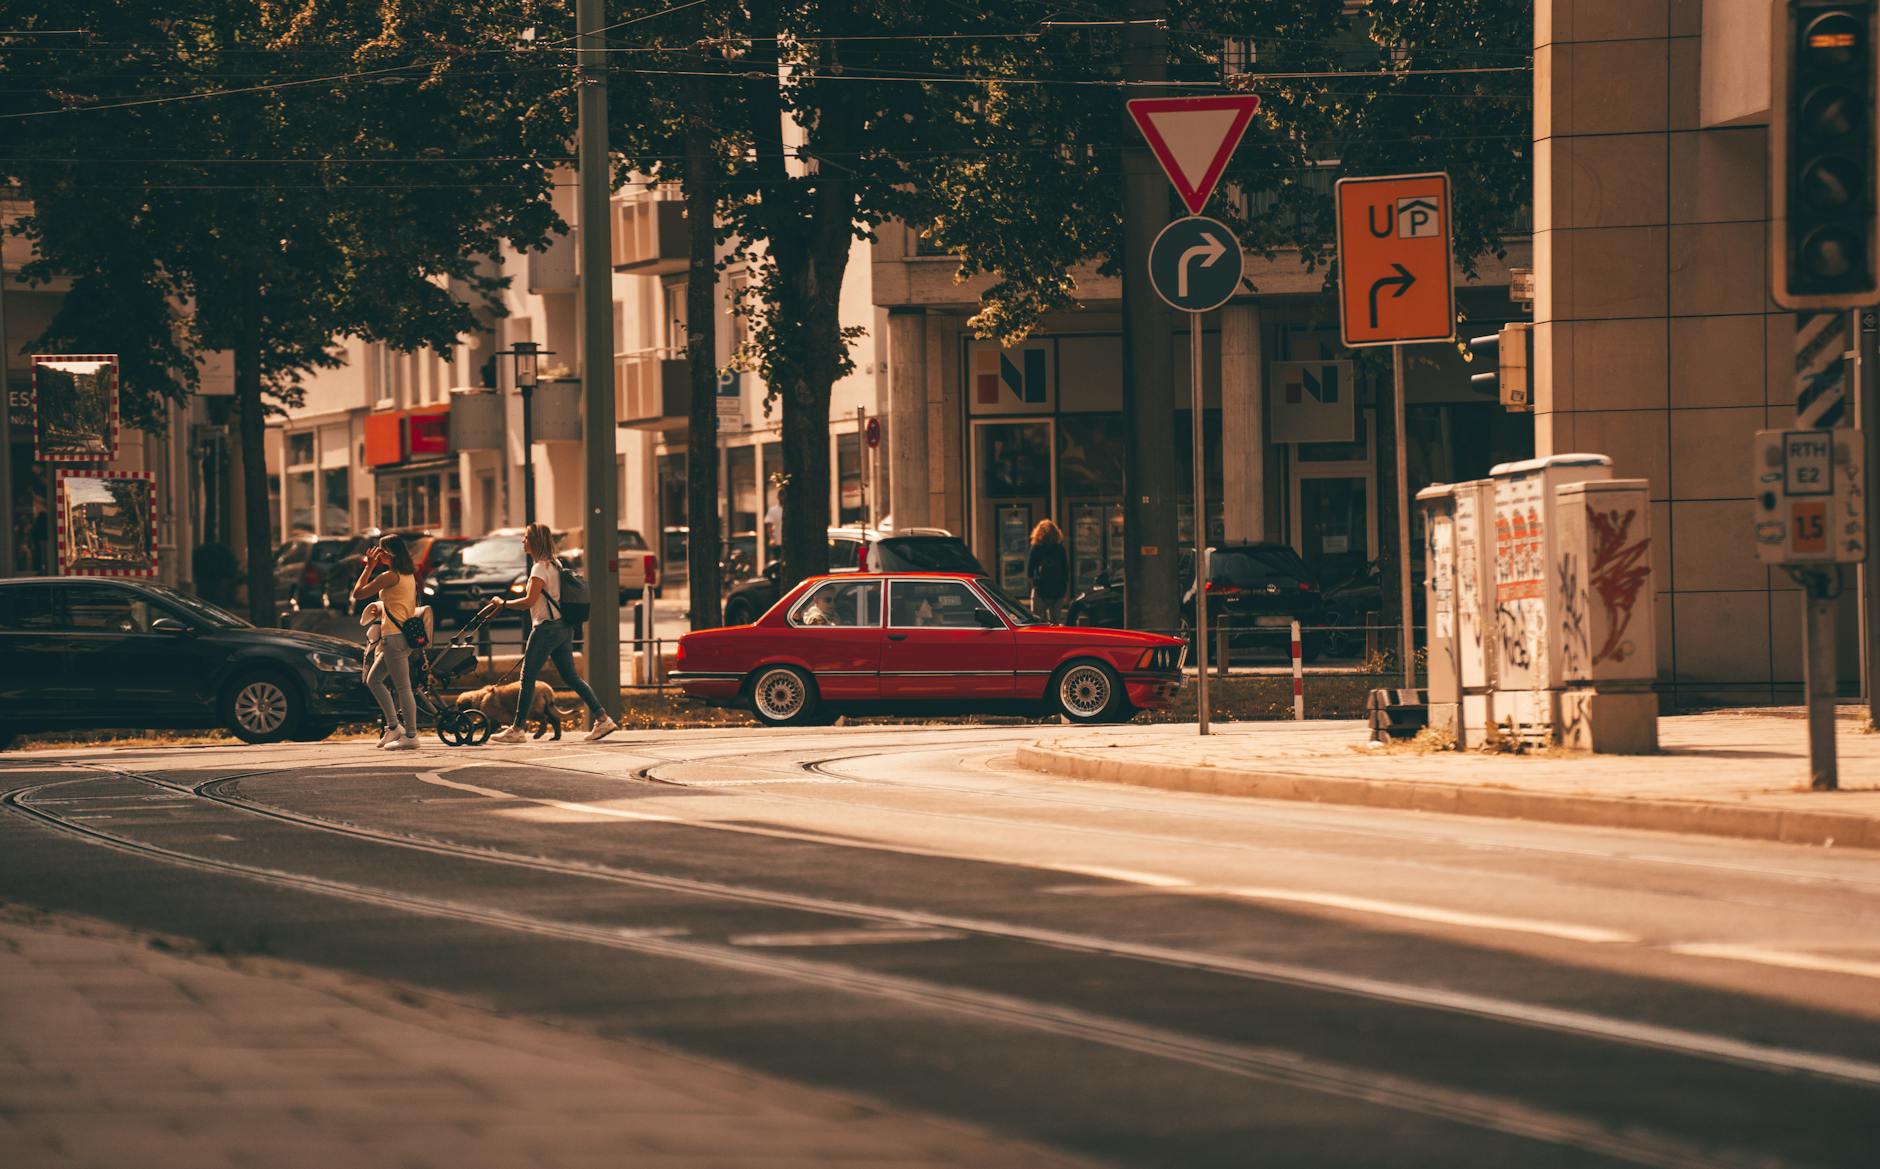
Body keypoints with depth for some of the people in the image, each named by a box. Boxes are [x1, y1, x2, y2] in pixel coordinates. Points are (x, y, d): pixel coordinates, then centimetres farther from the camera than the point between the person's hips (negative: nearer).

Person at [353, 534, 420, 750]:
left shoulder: (390, 576, -14)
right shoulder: (409, 575, 13)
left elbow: (358, 593, -9)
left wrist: (369, 567, -1)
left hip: (394, 636, -10)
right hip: (406, 633, 10)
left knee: (403, 687, -6)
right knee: (373, 679, 17)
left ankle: (410, 736, -4)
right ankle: (394, 726, 15)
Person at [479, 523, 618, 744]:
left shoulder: (540, 568, -13)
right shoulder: (554, 565, 16)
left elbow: (529, 601, -20)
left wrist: (503, 603, -8)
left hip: (547, 628, -9)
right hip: (564, 628, 9)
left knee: (528, 677, -3)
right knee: (571, 677, 8)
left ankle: (518, 729, -1)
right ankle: (602, 719, 1)